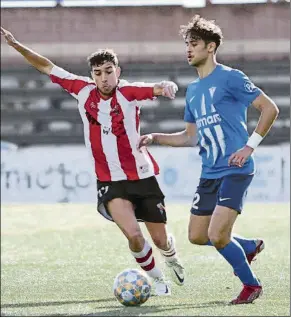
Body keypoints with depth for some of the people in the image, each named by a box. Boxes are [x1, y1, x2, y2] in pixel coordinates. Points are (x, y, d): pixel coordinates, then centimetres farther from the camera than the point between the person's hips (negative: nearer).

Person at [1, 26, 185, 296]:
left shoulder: (129, 93, -12)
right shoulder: (83, 90, -3)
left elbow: (156, 89, -30)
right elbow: (47, 67, 4)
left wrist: (166, 87, -54)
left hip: (142, 177, -1)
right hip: (110, 182, 1)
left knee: (161, 240, 9)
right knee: (133, 235, -21)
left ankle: (172, 261, 47)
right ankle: (156, 279, 8)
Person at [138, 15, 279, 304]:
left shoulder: (230, 77, -8)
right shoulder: (193, 90, 16)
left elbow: (269, 108, -9)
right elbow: (191, 136, 23)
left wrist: (250, 146, -14)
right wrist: (156, 138, 11)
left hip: (235, 170, -8)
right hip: (209, 173, 8)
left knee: (217, 236, -16)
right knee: (197, 236, 10)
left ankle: (251, 285, 5)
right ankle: (250, 247, 33)